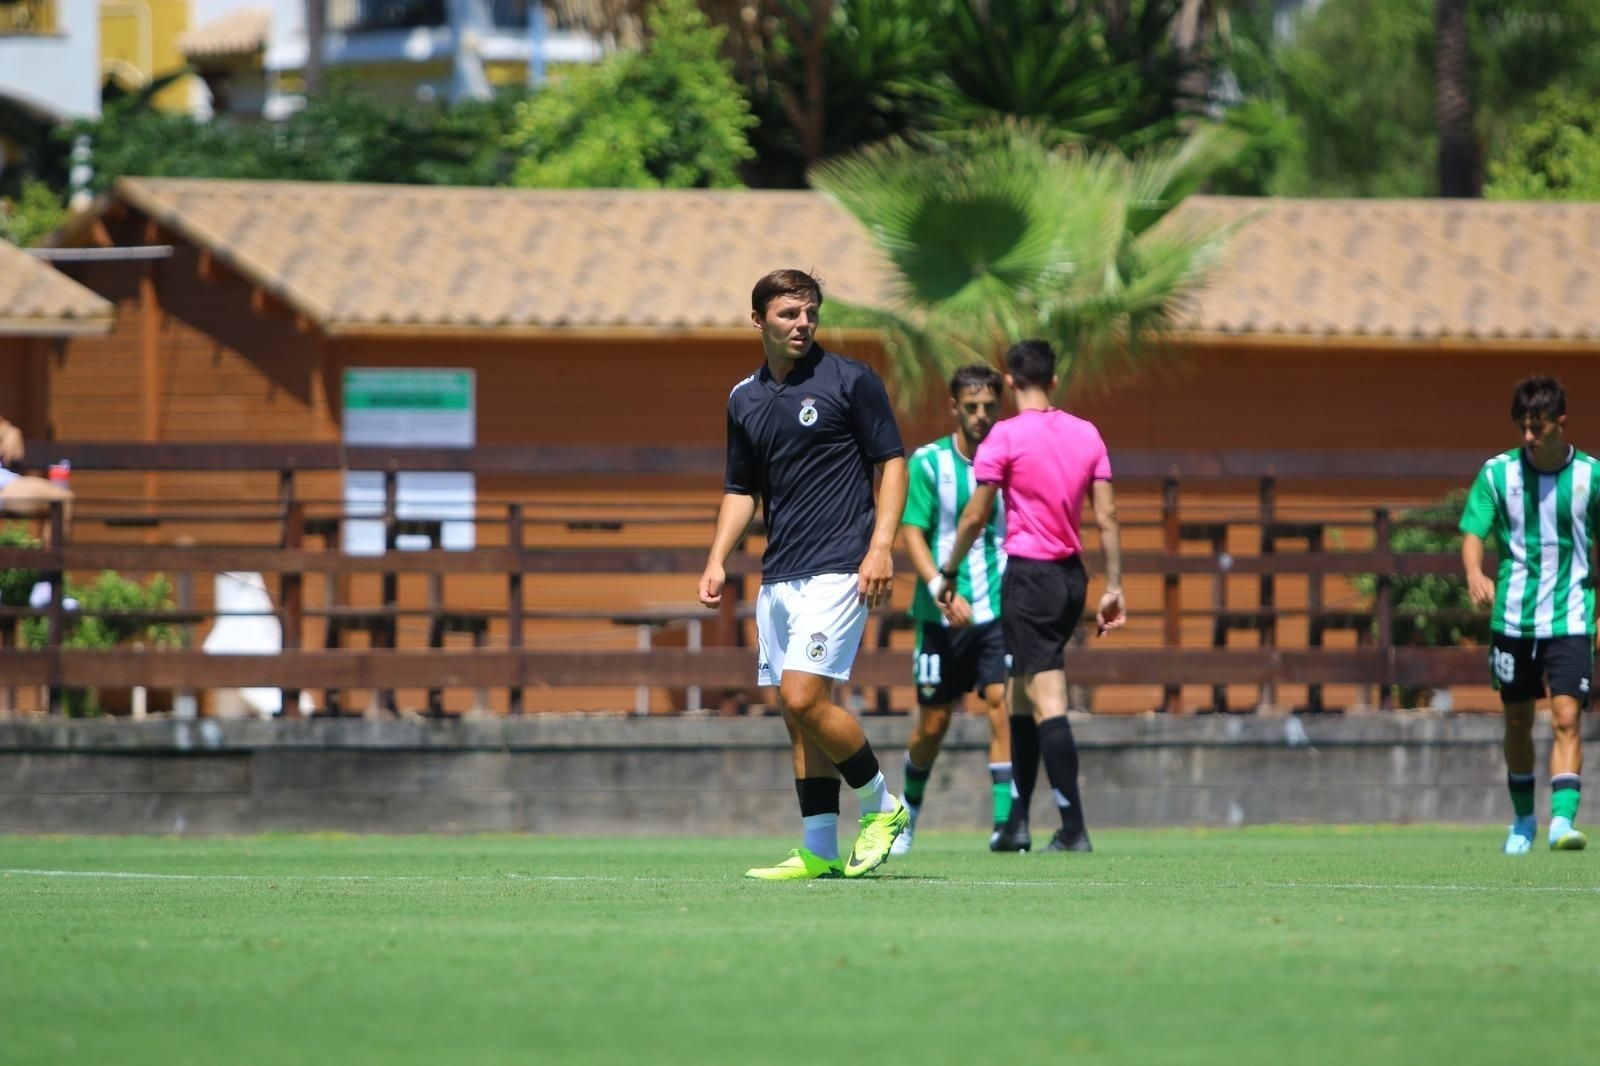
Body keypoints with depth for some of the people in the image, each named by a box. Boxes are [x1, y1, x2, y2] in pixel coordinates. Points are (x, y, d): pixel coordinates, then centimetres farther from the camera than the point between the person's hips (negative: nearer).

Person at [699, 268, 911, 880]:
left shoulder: (849, 381, -3)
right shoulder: (745, 400, 14)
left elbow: (892, 462, -3)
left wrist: (881, 547, -13)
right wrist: (717, 561, 9)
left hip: (837, 570, -7)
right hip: (778, 577, 7)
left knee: (805, 698, -16)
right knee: (796, 713, 4)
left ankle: (882, 806, 2)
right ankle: (820, 851, 7)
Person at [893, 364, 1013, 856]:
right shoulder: (928, 463, -2)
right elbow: (912, 534, -6)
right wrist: (941, 589, -20)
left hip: (1000, 612, 1)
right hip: (941, 613, -1)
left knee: (1003, 707, -15)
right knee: (933, 722, 8)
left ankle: (1005, 822, -15)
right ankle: (908, 812, 33)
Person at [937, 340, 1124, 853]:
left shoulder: (1005, 436, -9)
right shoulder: (1086, 434, 7)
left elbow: (975, 516, -7)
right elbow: (1107, 515, 5)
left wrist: (949, 573, 6)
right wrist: (1113, 587, 7)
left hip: (1028, 575, -6)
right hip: (1072, 575, 6)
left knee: (1047, 701, -9)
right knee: (1022, 695, 17)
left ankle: (1074, 829, -15)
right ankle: (1017, 823, 18)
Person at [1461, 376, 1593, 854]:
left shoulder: (1590, 475, -2)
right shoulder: (1498, 472, -1)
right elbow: (1473, 532, -5)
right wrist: (1474, 573, -27)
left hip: (1569, 620, -2)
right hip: (1512, 618, 2)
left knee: (1566, 720, -15)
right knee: (1518, 722, 11)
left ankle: (1563, 820, -22)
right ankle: (1523, 820, 28)